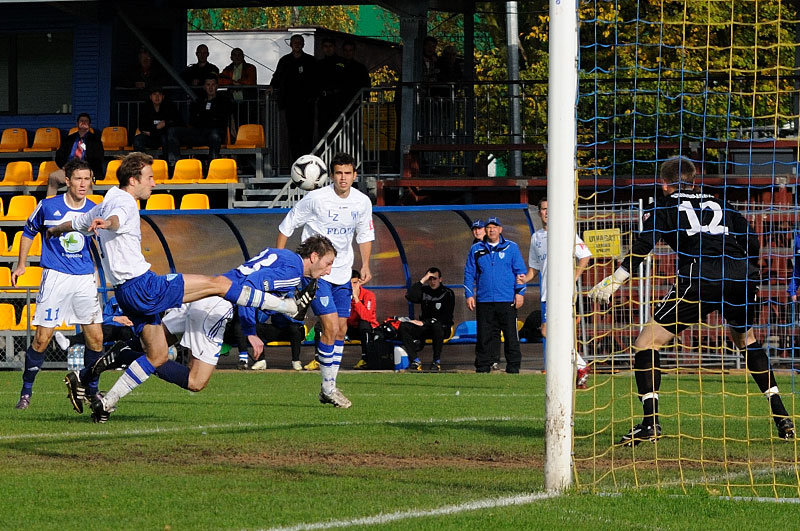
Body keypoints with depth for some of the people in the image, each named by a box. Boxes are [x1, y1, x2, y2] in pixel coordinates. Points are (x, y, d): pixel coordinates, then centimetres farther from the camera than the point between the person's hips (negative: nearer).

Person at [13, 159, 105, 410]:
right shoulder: (48, 206, 0)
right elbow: (29, 232, 15)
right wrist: (21, 265, 15)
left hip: (85, 278, 3)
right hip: (55, 277, -3)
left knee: (96, 338, -1)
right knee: (42, 338, -7)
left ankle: (92, 391, 16)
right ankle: (26, 392, 7)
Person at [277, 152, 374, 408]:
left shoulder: (362, 202, 0)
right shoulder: (315, 199, -15)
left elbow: (365, 234, 17)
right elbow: (286, 226, -4)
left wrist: (365, 265, 4)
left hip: (343, 273, 6)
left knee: (341, 330, 7)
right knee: (331, 326, -15)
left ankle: (329, 388, 18)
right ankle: (328, 388, -6)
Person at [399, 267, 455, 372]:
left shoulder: (447, 293, 0)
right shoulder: (424, 291, 11)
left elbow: (447, 317, -8)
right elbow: (410, 296, -8)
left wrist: (424, 322, -13)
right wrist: (422, 281, -9)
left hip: (443, 327, -4)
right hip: (424, 327, 4)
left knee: (437, 326, -41)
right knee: (403, 327, -21)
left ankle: (437, 361, -25)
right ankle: (416, 360, -25)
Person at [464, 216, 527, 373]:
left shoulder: (512, 247, 7)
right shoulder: (476, 249, 12)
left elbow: (520, 271, 6)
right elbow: (469, 274, 13)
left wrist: (519, 292, -3)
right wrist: (469, 295, 5)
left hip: (507, 301, -1)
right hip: (484, 300, 2)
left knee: (511, 336, -1)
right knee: (484, 337, 3)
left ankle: (513, 369, 4)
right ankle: (482, 368, 9)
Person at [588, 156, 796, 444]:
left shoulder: (663, 205, 19)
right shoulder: (720, 204, 30)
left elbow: (643, 245, 3)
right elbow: (750, 239, 19)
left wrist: (615, 280, 4)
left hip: (699, 278, -5)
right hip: (741, 278, 5)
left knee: (646, 343, 6)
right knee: (746, 340, 30)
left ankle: (650, 422, -7)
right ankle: (782, 419, 20)